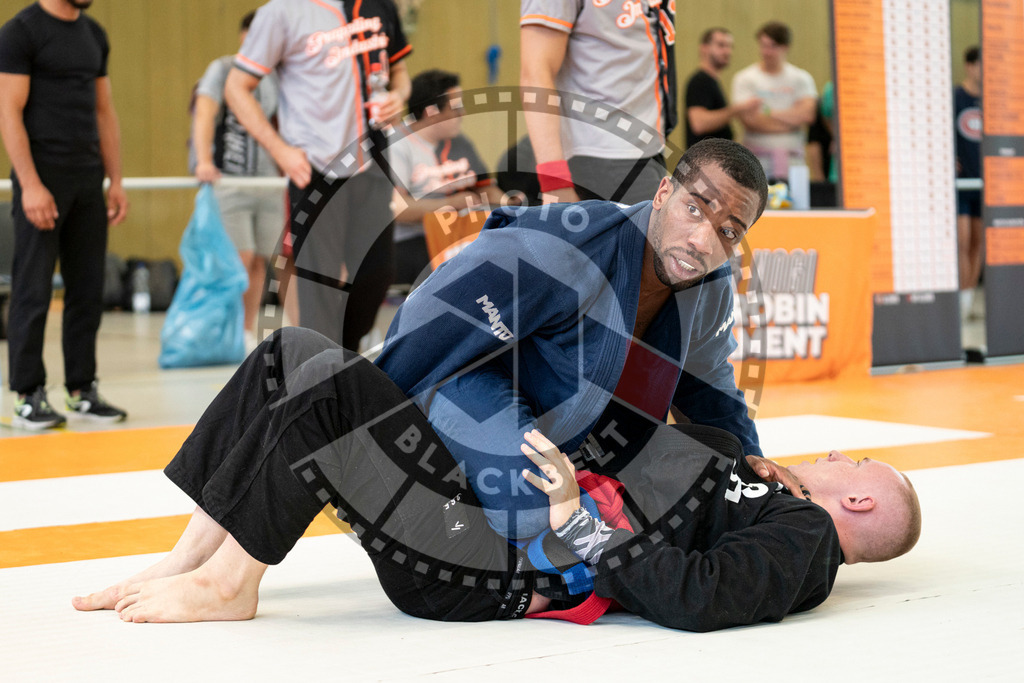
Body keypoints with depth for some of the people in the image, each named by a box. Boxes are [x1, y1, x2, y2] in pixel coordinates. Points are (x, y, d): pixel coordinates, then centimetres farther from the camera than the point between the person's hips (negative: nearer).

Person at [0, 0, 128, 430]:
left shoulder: (94, 35, 14)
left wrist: (116, 181, 11)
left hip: (87, 179, 7)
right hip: (42, 178, -7)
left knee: (88, 290, 8)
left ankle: (82, 390, 16)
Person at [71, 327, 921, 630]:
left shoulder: (800, 541, -4)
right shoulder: (768, 498, 24)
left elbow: (693, 595, -24)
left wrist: (576, 521, -23)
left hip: (496, 565, -10)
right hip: (495, 500, 10)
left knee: (333, 389, -25)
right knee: (294, 353, 4)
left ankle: (229, 583, -12)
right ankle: (185, 564, 4)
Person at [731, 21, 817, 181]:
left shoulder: (801, 78, 11)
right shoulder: (744, 79, 3)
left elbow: (806, 114, -3)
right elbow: (749, 121, -8)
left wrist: (769, 112, -5)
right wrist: (792, 119, -2)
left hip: (792, 159, 2)